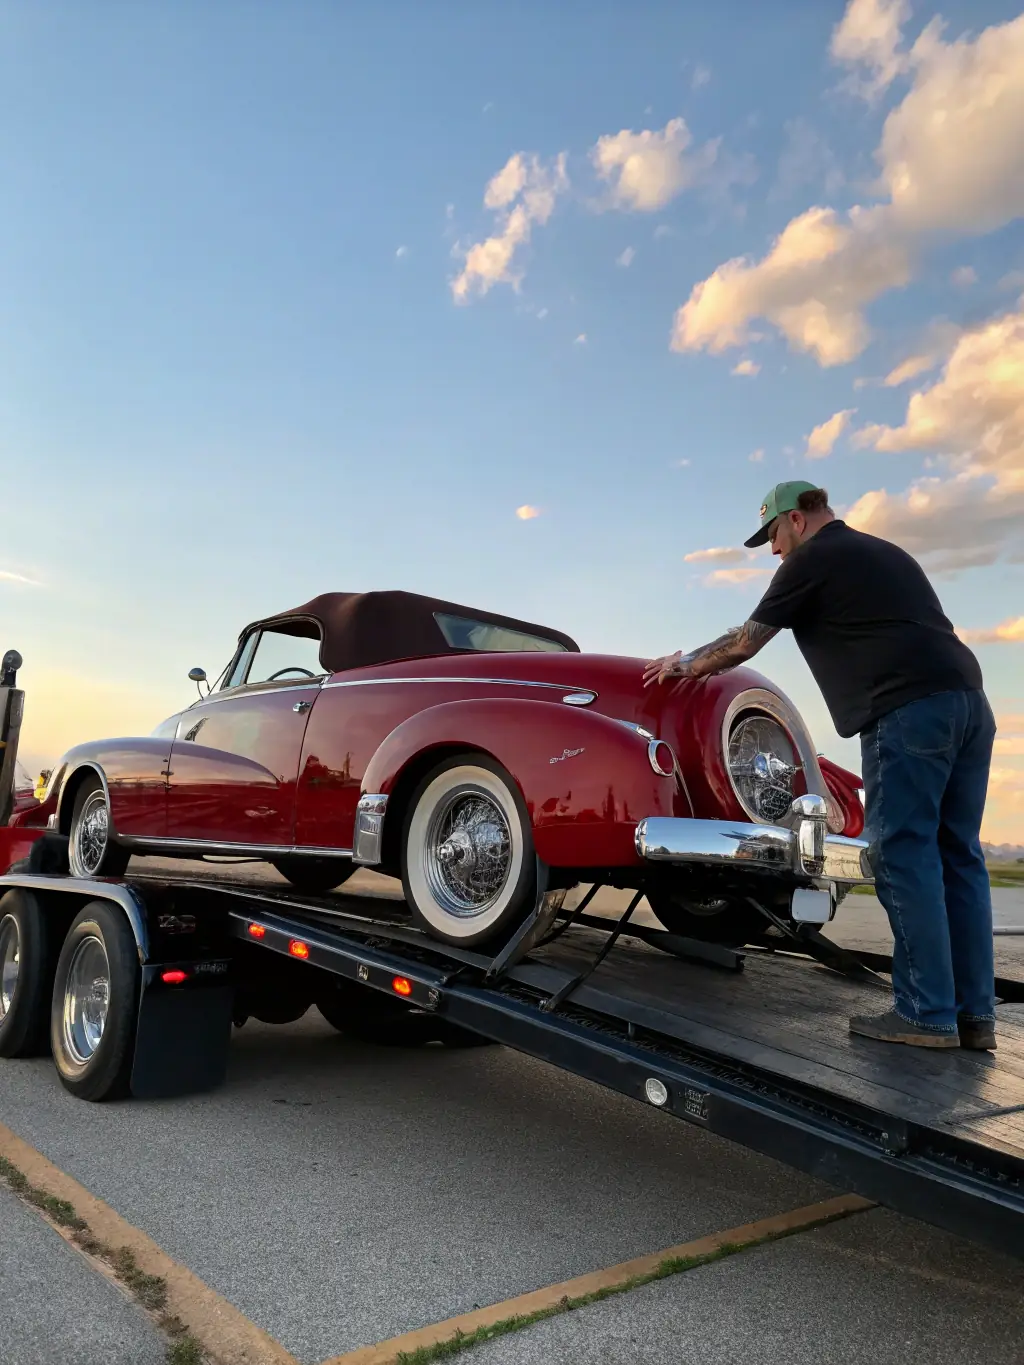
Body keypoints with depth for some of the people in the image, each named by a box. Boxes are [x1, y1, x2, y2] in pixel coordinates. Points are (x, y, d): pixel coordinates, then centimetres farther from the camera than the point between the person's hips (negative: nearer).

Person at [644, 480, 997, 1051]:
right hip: (969, 700, 9)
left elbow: (742, 644, 7)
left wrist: (684, 665, 22)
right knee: (957, 855, 7)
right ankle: (973, 1011, 9)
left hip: (908, 708, -9)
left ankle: (927, 1012, -4)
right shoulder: (882, 551, 29)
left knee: (905, 857, -6)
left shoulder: (811, 558, 4)